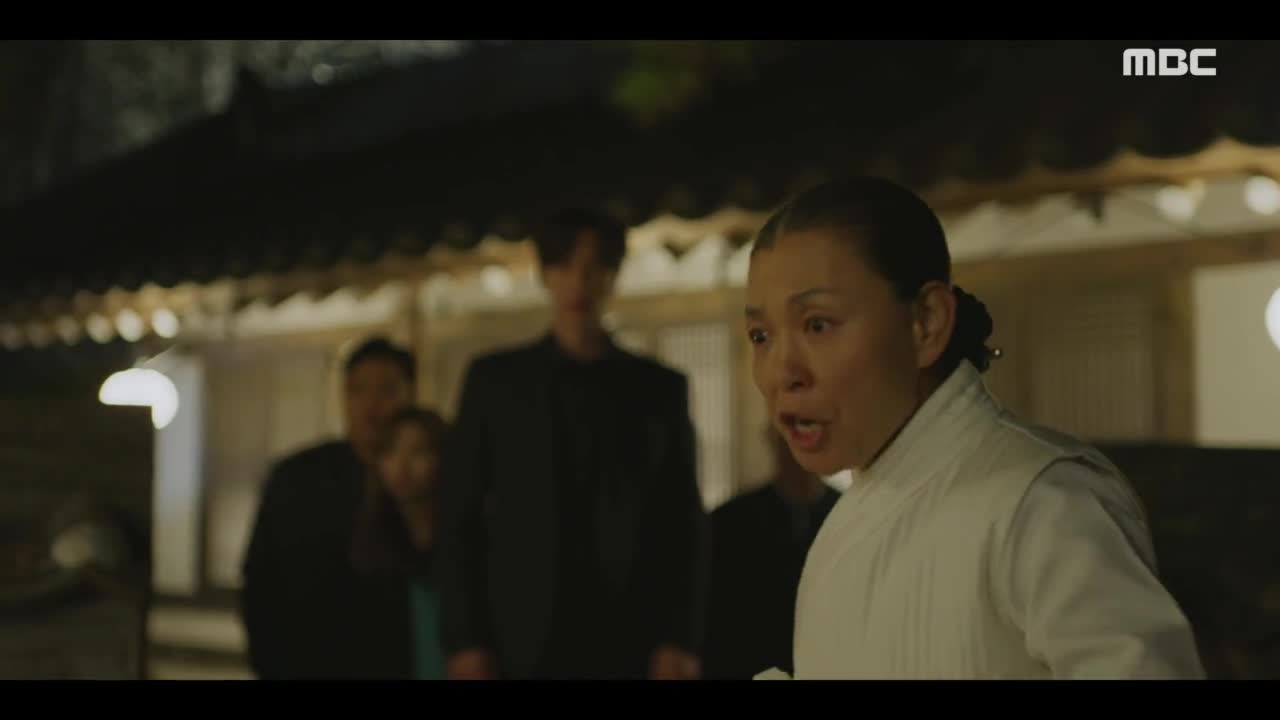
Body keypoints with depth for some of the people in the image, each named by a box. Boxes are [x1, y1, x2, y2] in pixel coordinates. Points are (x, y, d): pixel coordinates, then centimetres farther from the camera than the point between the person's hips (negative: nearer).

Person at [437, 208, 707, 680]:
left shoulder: (660, 388, 10)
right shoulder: (494, 379, 9)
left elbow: (684, 525, 8)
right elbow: (459, 519, 6)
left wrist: (681, 641, -2)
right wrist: (465, 641, -3)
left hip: (630, 644, 1)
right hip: (521, 644, 0)